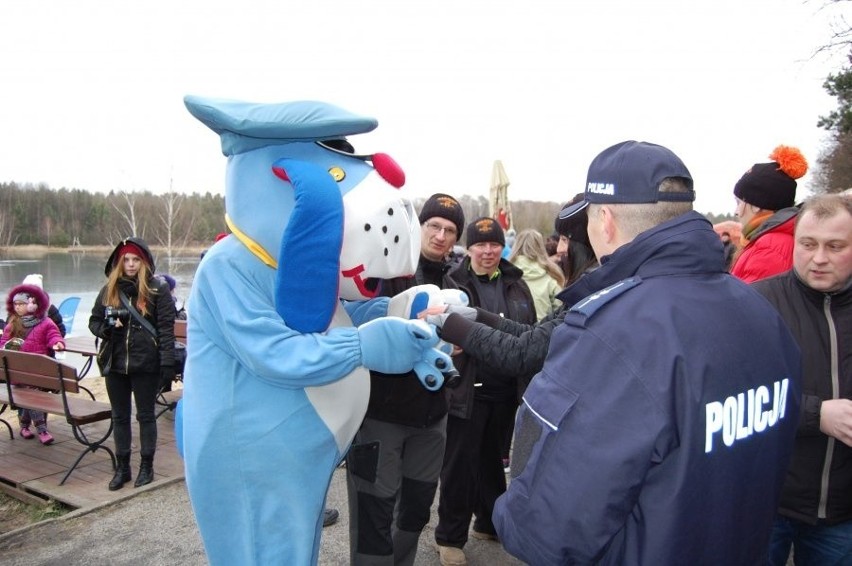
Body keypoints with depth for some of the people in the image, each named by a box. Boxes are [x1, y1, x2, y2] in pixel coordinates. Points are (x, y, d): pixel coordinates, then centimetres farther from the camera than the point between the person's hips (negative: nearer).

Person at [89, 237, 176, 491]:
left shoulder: (157, 289, -6)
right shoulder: (109, 289, 7)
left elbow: (166, 328, -10)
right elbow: (94, 321, 14)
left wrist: (167, 363, -16)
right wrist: (107, 328, -10)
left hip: (146, 364, -4)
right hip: (115, 363, 4)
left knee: (145, 415, 7)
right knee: (120, 416, 13)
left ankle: (146, 466, 20)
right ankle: (122, 467, 26)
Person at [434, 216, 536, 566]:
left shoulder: (516, 284, 7)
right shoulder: (454, 282, -7)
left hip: (506, 389, 5)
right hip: (469, 389, -4)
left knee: (492, 458, 20)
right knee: (460, 463, 6)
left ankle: (489, 522, 39)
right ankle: (450, 536, 23)